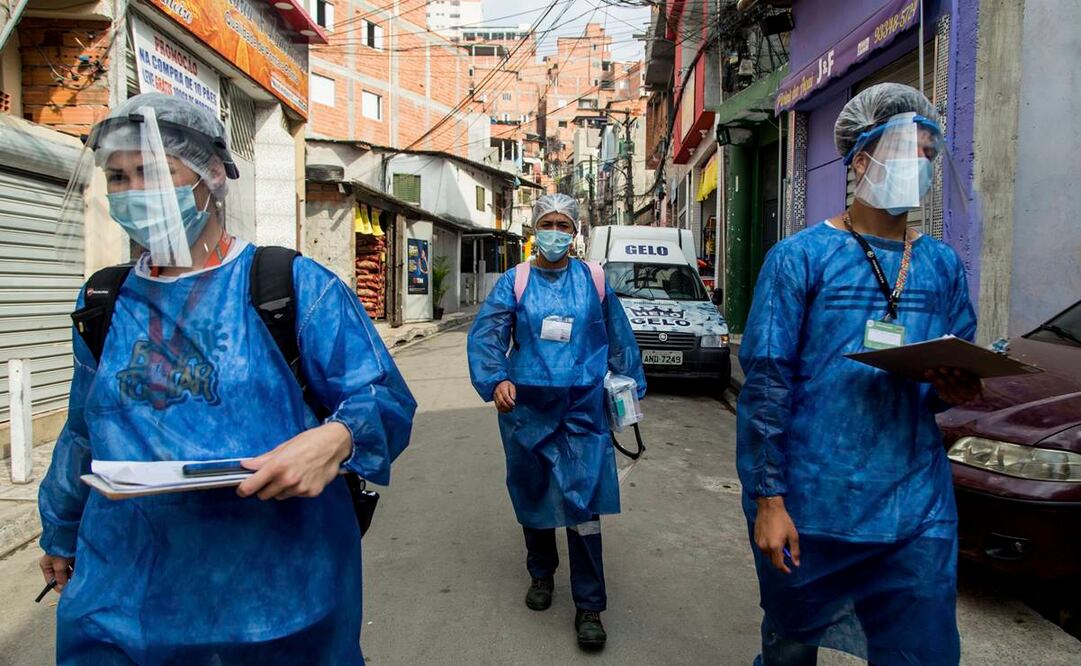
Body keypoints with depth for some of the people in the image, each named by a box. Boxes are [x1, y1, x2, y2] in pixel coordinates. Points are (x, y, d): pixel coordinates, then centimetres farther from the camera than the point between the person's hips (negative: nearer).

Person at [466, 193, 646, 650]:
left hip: (581, 408, -1)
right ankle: (541, 574, 39)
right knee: (533, 494, 15)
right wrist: (494, 380, -27)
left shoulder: (593, 279, 5)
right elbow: (486, 333, -10)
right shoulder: (515, 281, 2)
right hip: (526, 406, 1)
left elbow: (619, 338, 12)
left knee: (582, 503, -5)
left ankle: (589, 607, 7)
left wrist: (629, 387, 14)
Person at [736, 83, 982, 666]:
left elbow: (958, 375, 16)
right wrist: (768, 499, -15)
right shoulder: (801, 256, -7)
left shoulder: (944, 266, 7)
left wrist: (953, 391, -9)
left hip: (917, 510, 4)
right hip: (808, 508, -3)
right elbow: (766, 384, -11)